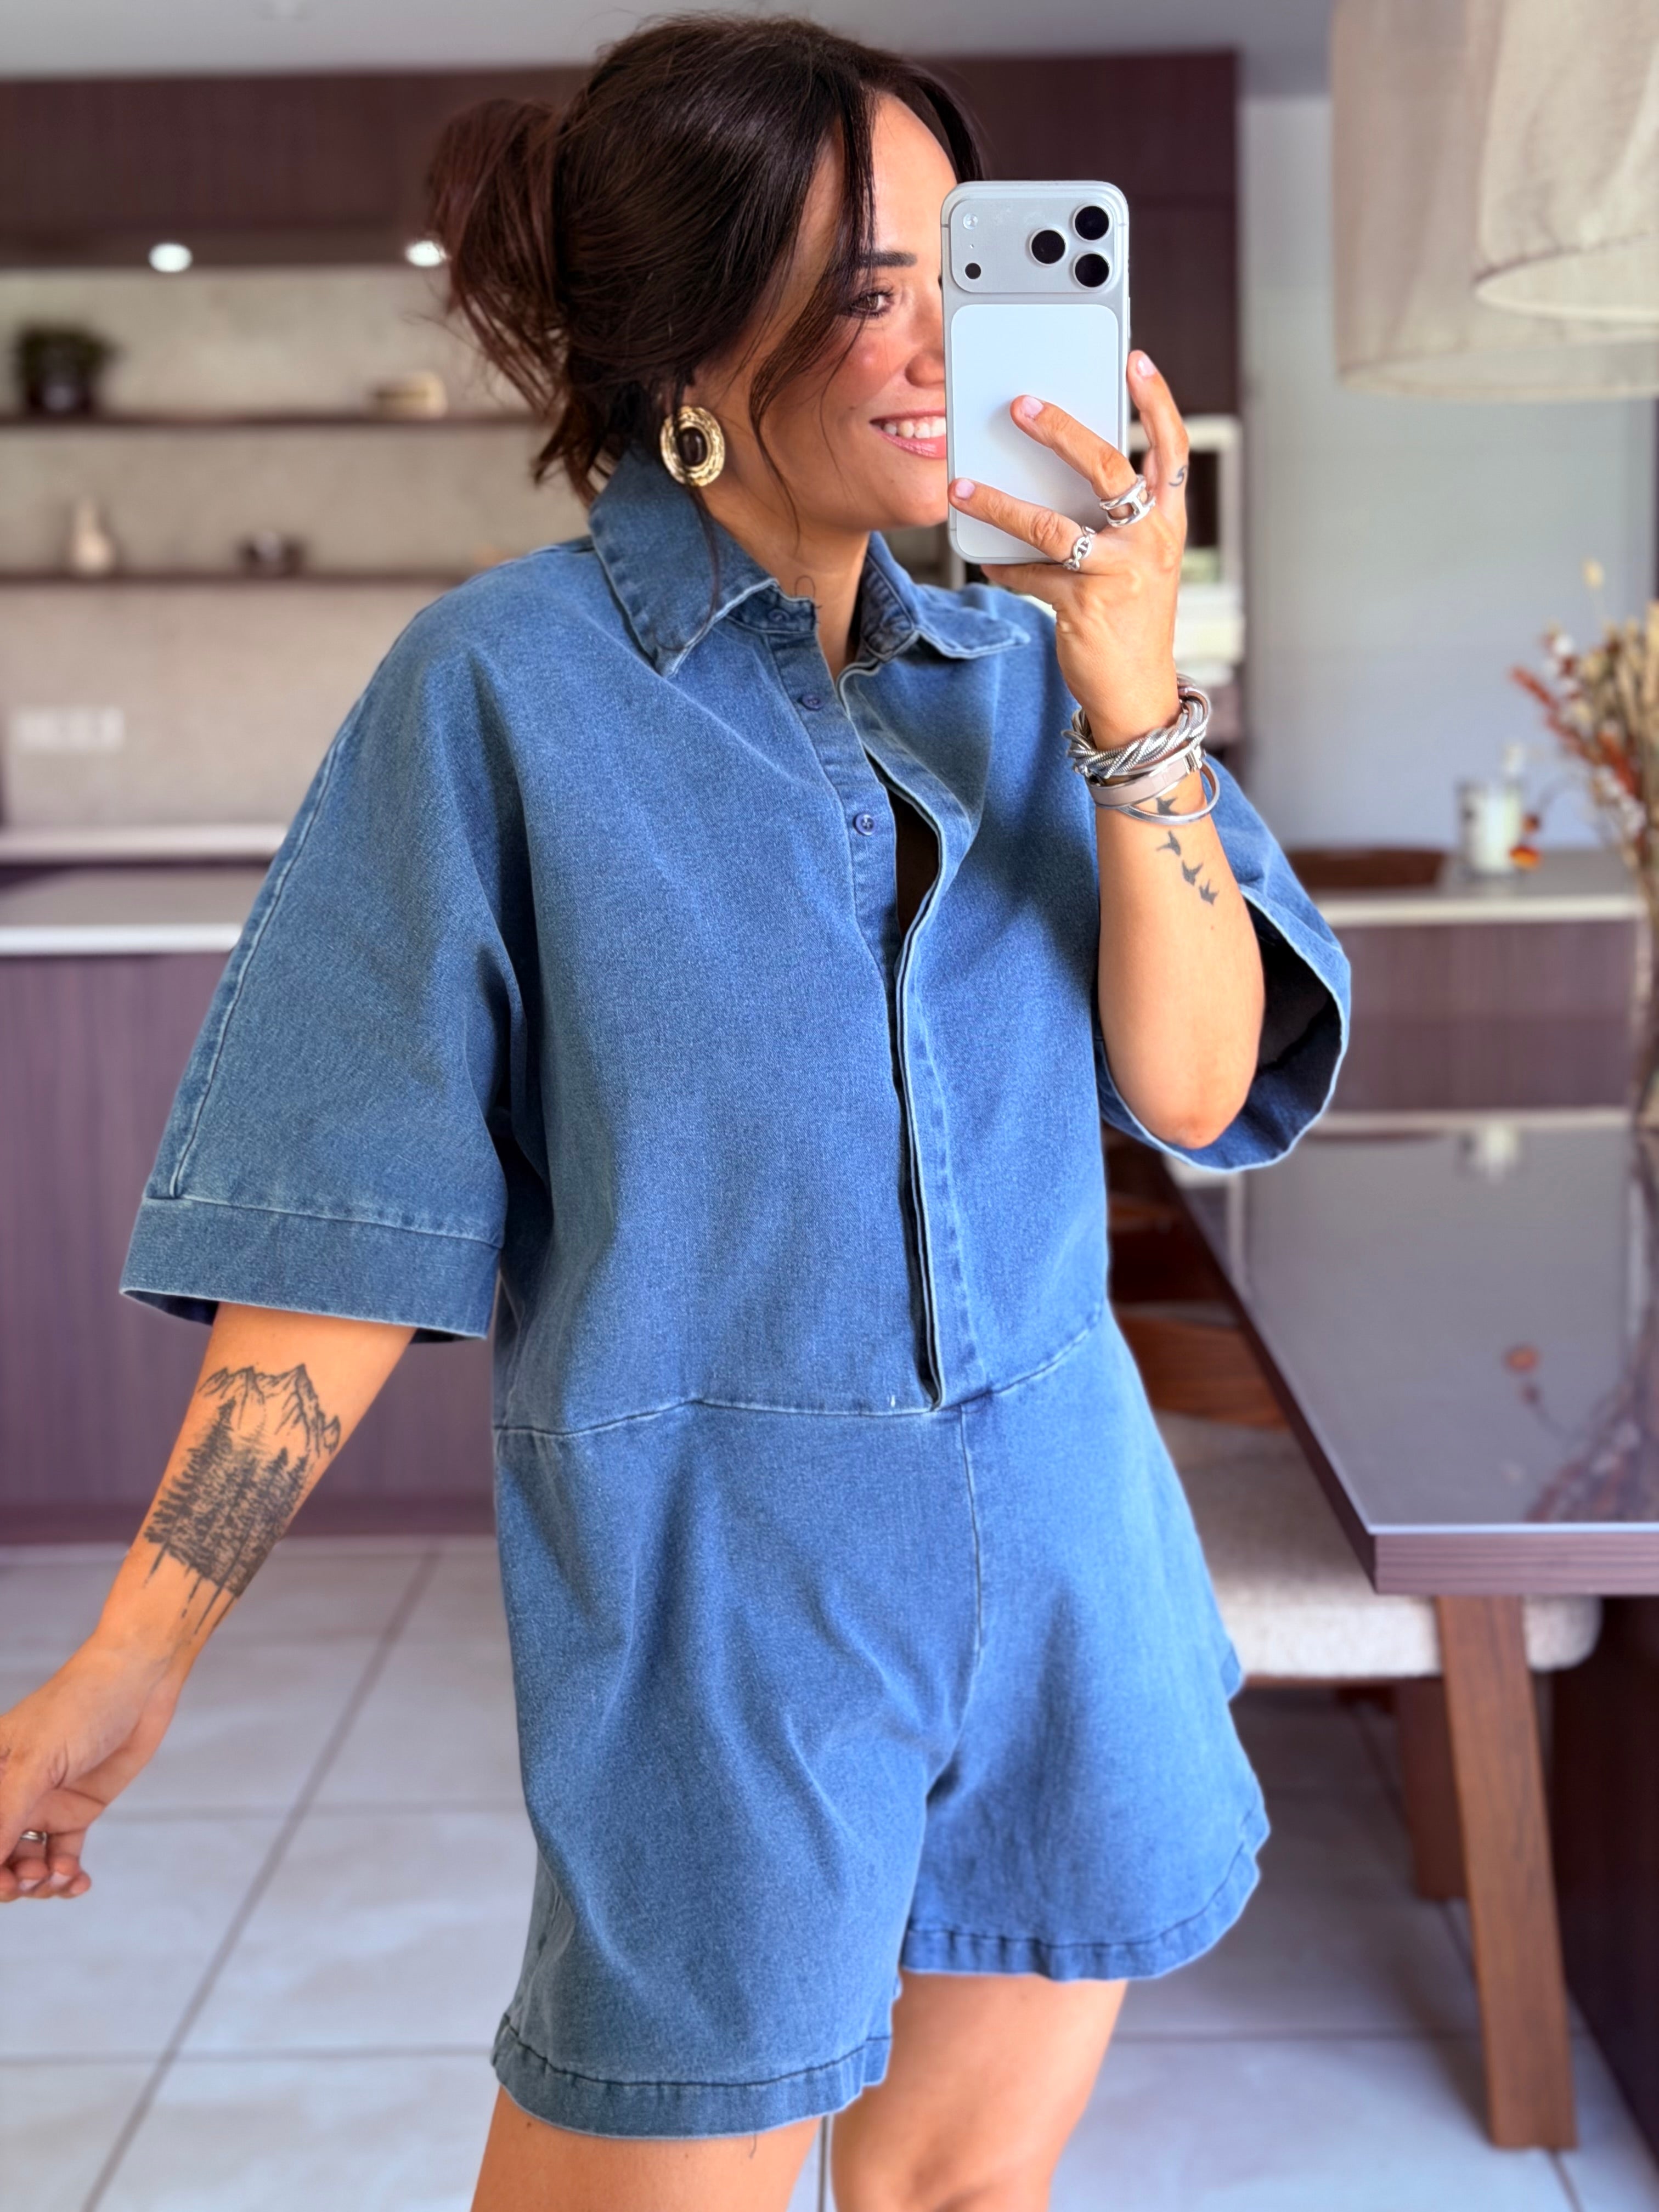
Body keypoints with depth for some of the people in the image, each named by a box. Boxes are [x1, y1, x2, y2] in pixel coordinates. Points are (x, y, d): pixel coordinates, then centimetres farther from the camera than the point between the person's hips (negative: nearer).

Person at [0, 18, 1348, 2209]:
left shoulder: (1009, 672, 4)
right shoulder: (505, 687, -9)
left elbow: (1198, 1086, -4)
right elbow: (345, 1217, -8)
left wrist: (1134, 694, -15)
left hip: (1062, 1555, 5)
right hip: (715, 1590, -4)